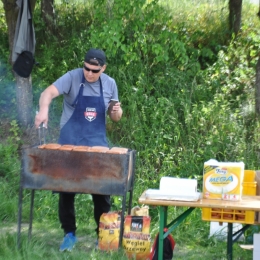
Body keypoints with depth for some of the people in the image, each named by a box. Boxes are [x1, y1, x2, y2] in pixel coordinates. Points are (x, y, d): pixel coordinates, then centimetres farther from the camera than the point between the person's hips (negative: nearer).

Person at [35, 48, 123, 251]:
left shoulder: (110, 84, 3)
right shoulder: (72, 78, -9)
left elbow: (115, 117, 12)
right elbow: (49, 93, -24)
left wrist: (117, 112, -12)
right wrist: (44, 109, -45)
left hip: (97, 144, 2)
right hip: (70, 143, -2)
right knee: (66, 188, 4)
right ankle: (69, 233, 19)